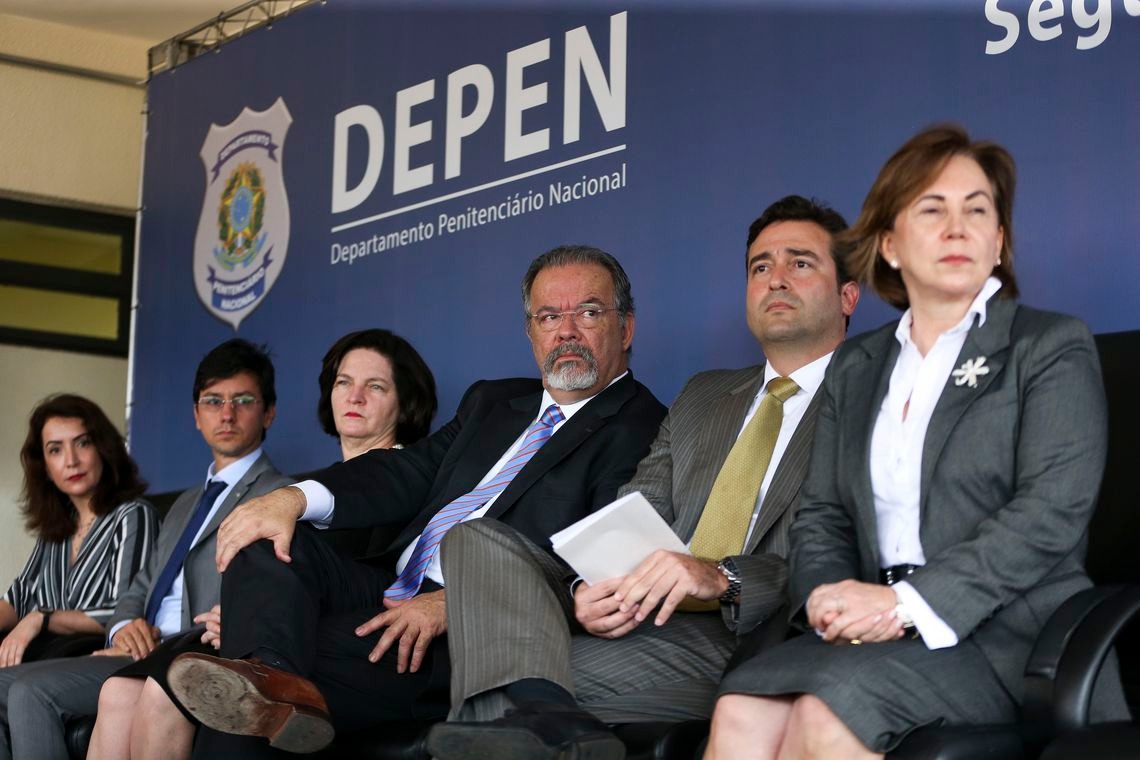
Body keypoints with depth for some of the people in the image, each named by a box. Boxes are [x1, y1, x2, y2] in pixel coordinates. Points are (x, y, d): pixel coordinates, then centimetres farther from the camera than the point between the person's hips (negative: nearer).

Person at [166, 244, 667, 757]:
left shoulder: (643, 431, -2)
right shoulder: (493, 402, 24)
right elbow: (409, 472, 13)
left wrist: (454, 603, -25)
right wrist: (294, 498, -8)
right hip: (389, 594, 8)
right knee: (265, 542, -17)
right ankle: (270, 679, -40)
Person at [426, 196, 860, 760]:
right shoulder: (702, 397, 26)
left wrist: (722, 579, -25)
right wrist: (593, 592, -9)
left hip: (744, 640, -7)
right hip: (638, 622, 7)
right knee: (477, 537, -18)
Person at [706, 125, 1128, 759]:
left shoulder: (1052, 347, 5)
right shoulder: (855, 367, 22)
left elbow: (1053, 510, -9)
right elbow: (823, 516, 17)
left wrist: (911, 603, -18)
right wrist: (830, 597, -8)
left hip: (1008, 630, -4)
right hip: (882, 633, 4)